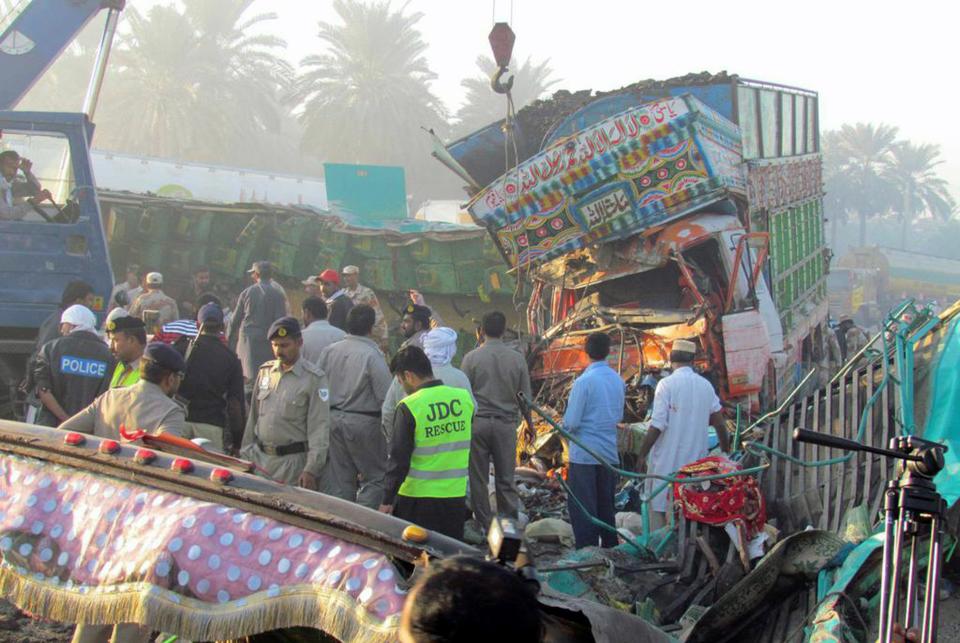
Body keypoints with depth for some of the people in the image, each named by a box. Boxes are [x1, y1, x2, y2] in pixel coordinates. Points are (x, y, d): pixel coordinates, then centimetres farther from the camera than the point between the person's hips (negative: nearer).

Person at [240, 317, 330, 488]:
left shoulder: (314, 378, -6)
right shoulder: (265, 371, 11)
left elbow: (319, 427, -9)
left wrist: (311, 470, -16)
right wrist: (245, 454, 14)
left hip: (293, 462, -5)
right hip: (260, 458, 5)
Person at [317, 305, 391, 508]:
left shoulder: (329, 351, 3)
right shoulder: (372, 355, -14)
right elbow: (385, 396, -14)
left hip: (333, 419, 6)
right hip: (364, 422, -6)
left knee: (339, 479, 12)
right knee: (375, 478, 4)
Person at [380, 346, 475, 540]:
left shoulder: (408, 408, -14)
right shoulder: (465, 398, 1)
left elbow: (399, 459, -12)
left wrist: (387, 500, -5)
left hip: (418, 498, -4)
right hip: (457, 494, 5)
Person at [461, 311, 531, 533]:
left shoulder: (472, 358, -4)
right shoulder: (517, 359, 2)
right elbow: (526, 397, 7)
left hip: (478, 422, -2)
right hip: (506, 423, 2)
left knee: (478, 479, 5)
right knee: (506, 478, 7)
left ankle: (484, 525, 7)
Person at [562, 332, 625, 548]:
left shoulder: (584, 381, -15)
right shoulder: (618, 381, 4)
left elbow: (571, 422, -14)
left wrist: (564, 424, 6)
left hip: (584, 455, -6)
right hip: (610, 453, 6)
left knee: (582, 508, 0)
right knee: (606, 506, 15)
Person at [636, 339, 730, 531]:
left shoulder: (667, 384, -11)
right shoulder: (706, 386, 5)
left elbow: (657, 425, -15)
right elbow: (719, 423, 10)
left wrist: (642, 452, -6)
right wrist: (726, 452, 22)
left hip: (666, 460, -5)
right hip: (695, 459, 5)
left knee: (659, 507, 2)